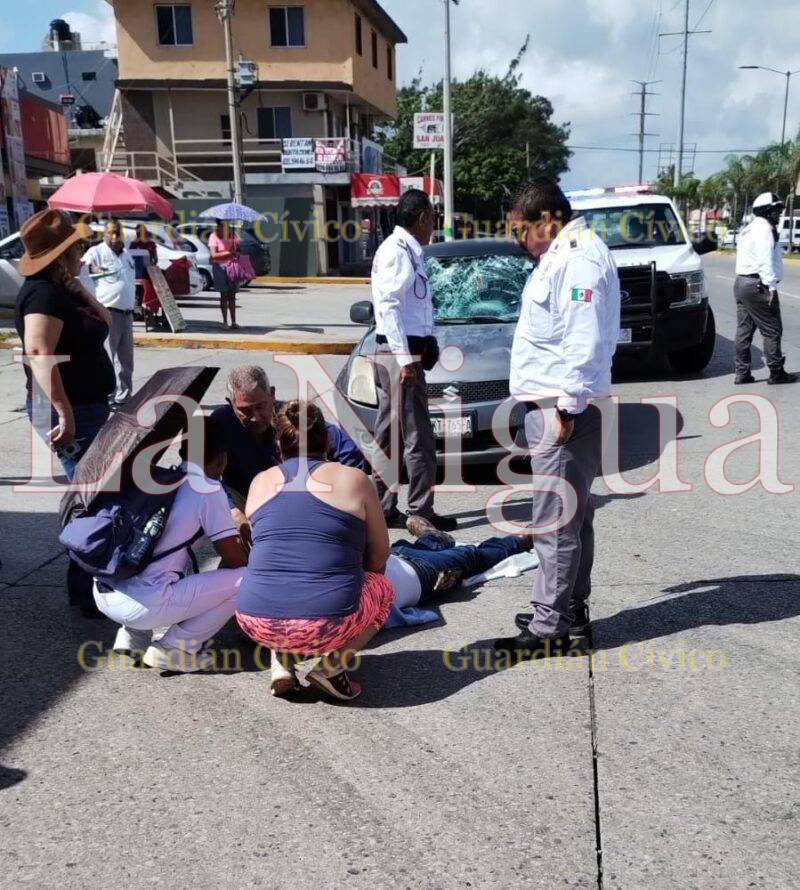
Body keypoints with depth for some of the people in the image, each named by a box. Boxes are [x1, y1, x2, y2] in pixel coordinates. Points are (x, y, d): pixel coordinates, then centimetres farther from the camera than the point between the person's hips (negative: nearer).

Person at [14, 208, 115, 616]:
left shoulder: (62, 289, 12)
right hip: (68, 411, -11)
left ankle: (86, 582, 33)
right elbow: (39, 352, -31)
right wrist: (63, 411, -36)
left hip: (87, 406, 11)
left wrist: (76, 284, 7)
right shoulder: (43, 293, -19)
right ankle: (88, 594, 3)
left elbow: (102, 321, 19)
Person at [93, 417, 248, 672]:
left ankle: (132, 635, 20)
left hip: (103, 594, 8)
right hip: (145, 604, -8)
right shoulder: (208, 489, -5)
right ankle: (175, 649, 3)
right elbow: (235, 561, -1)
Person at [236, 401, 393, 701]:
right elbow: (380, 555, 13)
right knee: (382, 589, 26)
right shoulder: (353, 479, 5)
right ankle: (330, 667, 6)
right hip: (328, 624, -3)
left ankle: (281, 664, 15)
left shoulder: (260, 482, 13)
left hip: (258, 624, 4)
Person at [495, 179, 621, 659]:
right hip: (552, 403, 11)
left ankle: (550, 628, 3)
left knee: (555, 524, -5)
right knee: (574, 515, 18)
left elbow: (584, 342, -23)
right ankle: (572, 607, 30)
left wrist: (568, 406, -21)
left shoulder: (580, 258, -16)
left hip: (563, 410, -11)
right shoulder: (562, 254, 17)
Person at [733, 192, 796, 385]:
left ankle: (742, 372, 10)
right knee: (772, 330, -3)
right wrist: (771, 287, -21)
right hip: (757, 285, -10)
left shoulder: (749, 229, 20)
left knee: (744, 329, 9)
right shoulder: (764, 228, -12)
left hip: (741, 282, 10)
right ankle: (776, 373, 1)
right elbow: (766, 261, -20)